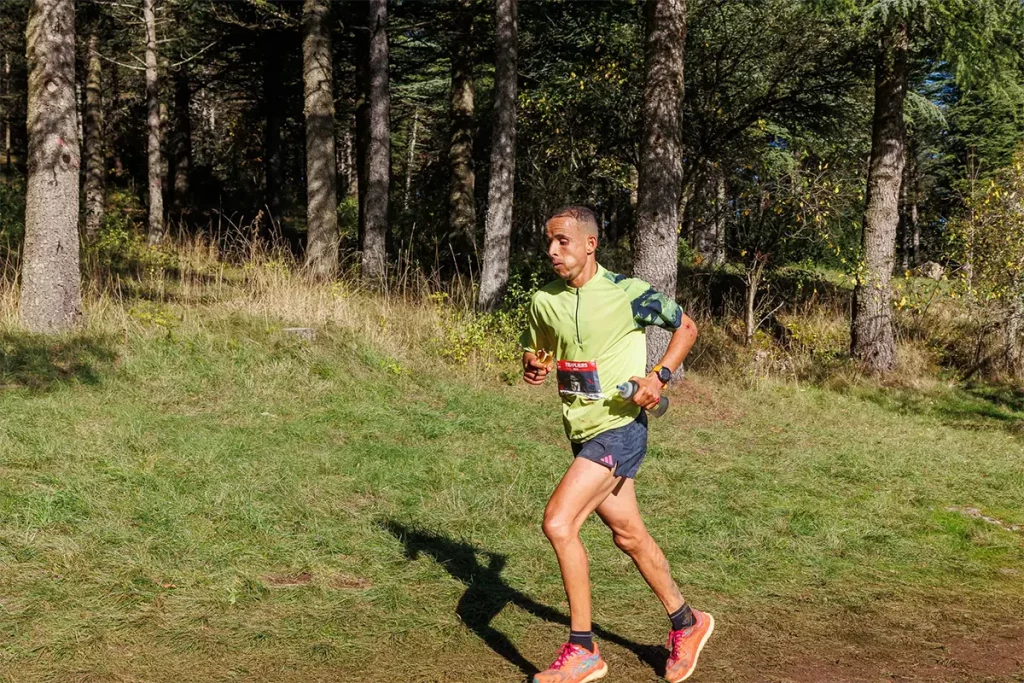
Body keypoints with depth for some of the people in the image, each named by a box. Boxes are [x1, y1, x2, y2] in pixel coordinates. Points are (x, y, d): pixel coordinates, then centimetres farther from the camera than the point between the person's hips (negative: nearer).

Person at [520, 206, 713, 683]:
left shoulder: (627, 293, -12)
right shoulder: (543, 301, 4)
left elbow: (686, 327, 1)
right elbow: (535, 352, 19)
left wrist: (659, 376, -13)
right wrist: (534, 367, -6)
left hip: (619, 428, -7)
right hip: (583, 432, 7)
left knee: (558, 522, -19)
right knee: (629, 536, 17)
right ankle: (685, 623, 38)